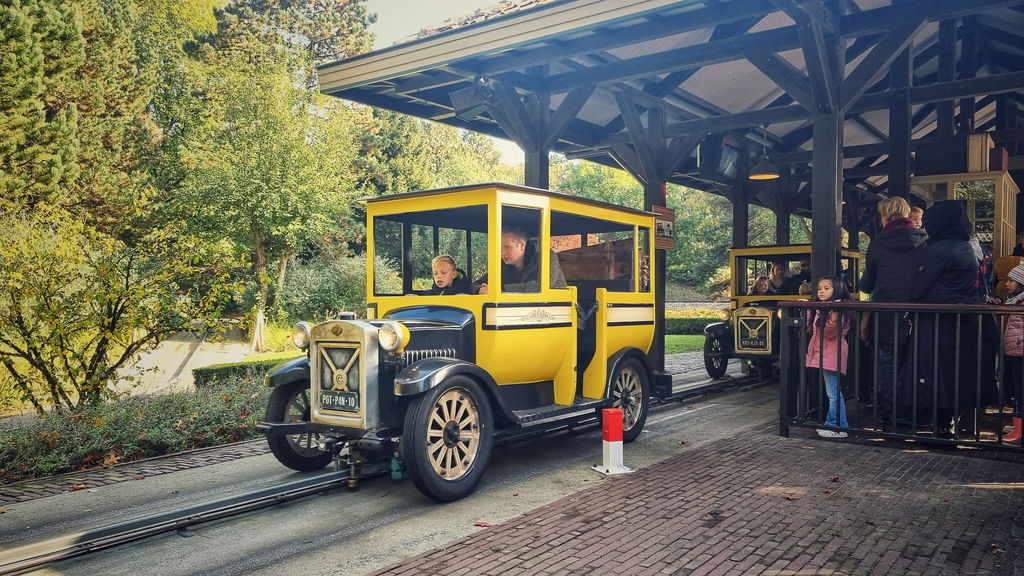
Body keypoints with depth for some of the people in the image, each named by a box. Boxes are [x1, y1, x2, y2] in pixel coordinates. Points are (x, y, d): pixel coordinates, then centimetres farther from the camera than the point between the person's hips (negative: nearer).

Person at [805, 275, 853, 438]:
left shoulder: (838, 309, -12)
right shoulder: (819, 309, 16)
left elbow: (830, 332, -21)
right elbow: (809, 328, 22)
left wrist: (835, 314, -35)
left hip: (832, 353, -10)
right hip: (822, 353, 10)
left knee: (833, 393, -6)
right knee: (833, 392, 16)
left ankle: (838, 427, -1)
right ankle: (831, 424, 23)